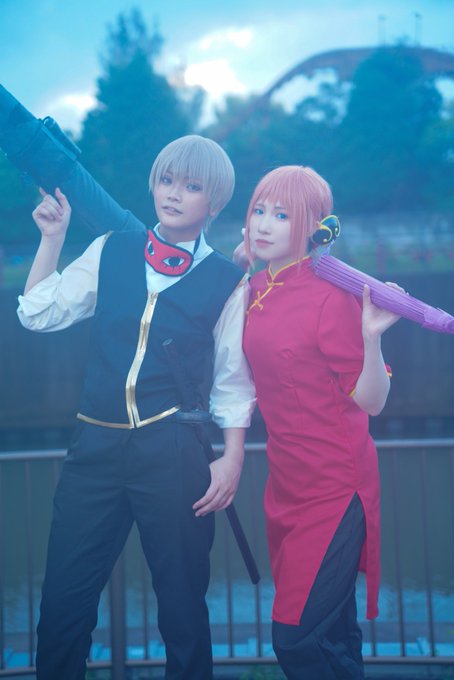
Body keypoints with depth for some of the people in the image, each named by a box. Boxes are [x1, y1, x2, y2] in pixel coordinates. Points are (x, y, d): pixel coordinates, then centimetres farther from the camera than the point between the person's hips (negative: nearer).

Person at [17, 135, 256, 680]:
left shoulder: (227, 281, 1)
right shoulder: (110, 252, 8)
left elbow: (232, 381, 4)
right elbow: (38, 314, 6)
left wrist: (231, 459, -1)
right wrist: (53, 237, 4)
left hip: (174, 453, -2)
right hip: (96, 445, 2)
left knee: (182, 604, 8)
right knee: (63, 602, 5)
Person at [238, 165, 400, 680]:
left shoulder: (331, 296, -16)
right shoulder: (257, 290, 4)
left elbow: (371, 401, -14)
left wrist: (371, 336, -33)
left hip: (332, 487, -7)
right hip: (287, 482, 7)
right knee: (331, 635, 18)